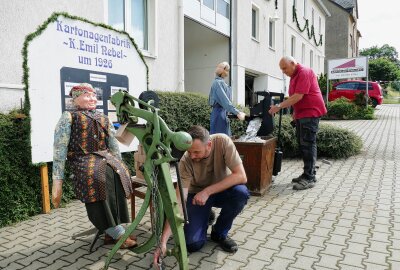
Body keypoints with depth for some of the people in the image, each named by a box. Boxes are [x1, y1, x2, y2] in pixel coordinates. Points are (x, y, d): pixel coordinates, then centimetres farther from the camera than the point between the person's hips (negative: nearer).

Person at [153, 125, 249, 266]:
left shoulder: (222, 141, -28)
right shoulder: (186, 161, -28)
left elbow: (241, 176, -31)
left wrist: (207, 191, -35)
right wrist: (163, 241, -36)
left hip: (221, 190, 1)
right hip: (196, 195, -1)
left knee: (241, 192, -33)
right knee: (192, 244, -17)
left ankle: (219, 232, -5)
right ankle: (206, 216, 17)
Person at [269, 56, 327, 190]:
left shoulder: (304, 72, -14)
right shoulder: (294, 76, 16)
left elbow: (298, 96, -22)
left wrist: (279, 106, -23)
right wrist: (295, 112, 14)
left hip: (310, 113, -10)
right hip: (301, 114, 10)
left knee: (308, 144, -11)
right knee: (302, 144, 10)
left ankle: (309, 178, -8)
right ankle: (308, 174, 17)